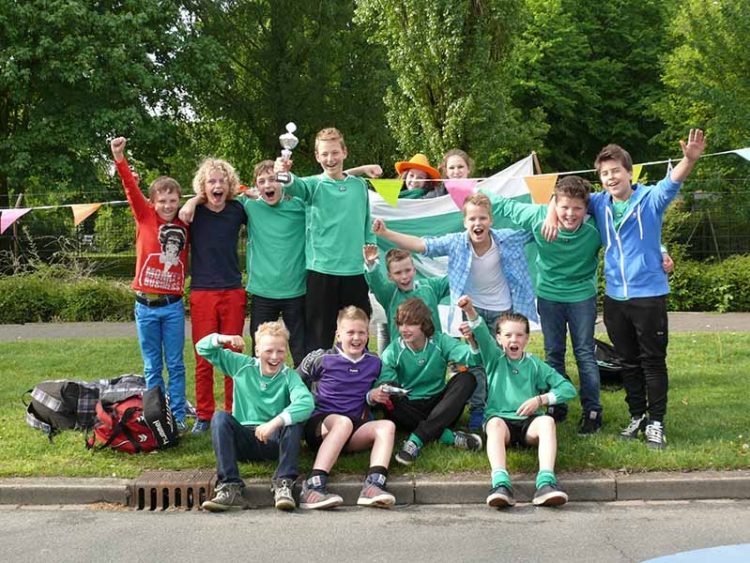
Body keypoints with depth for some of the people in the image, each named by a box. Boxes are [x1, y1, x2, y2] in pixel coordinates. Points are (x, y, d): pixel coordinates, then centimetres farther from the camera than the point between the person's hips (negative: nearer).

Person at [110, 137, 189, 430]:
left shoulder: (185, 226, 4)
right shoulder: (145, 218, -2)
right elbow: (132, 189, -16)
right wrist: (120, 159, -30)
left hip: (173, 305, 1)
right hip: (146, 305, -1)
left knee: (175, 365, 6)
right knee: (152, 367, 8)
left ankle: (178, 417, 14)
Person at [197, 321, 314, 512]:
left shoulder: (289, 376, -3)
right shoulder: (242, 366, 6)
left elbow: (306, 402, -25)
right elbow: (203, 348, 10)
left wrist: (275, 422, -39)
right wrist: (222, 339, -12)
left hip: (275, 440, -2)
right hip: (243, 439, 2)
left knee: (295, 418, -29)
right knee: (220, 417, -26)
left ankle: (283, 484, -35)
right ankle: (230, 488, -36)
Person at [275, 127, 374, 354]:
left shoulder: (360, 185, 9)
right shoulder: (314, 185, -1)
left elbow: (366, 226, 15)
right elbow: (296, 186, -24)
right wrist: (284, 175, -45)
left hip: (356, 271, 3)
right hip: (322, 271, -3)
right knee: (319, 337, 1)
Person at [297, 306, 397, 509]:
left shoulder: (374, 363, 12)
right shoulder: (321, 359, 0)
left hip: (355, 429, 5)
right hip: (319, 426, -4)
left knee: (387, 426, -21)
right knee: (343, 422, -37)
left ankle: (374, 484, -43)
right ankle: (313, 486, -48)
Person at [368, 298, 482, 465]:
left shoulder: (440, 342, -4)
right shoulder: (393, 352, -7)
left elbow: (473, 358, -18)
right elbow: (383, 384, -20)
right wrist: (373, 395, -43)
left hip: (441, 408, 1)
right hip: (409, 410, -1)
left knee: (467, 379, -23)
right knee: (386, 396, -29)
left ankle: (417, 439, -33)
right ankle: (448, 436, -31)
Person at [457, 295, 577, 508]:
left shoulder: (535, 365, 16)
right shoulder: (495, 359, 14)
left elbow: (568, 389, 11)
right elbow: (482, 334, -6)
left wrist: (540, 399, -4)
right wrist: (470, 311, -25)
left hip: (529, 423, 1)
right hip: (500, 419, -1)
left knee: (547, 421, -32)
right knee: (495, 423, -36)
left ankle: (546, 481, -49)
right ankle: (500, 483, -56)